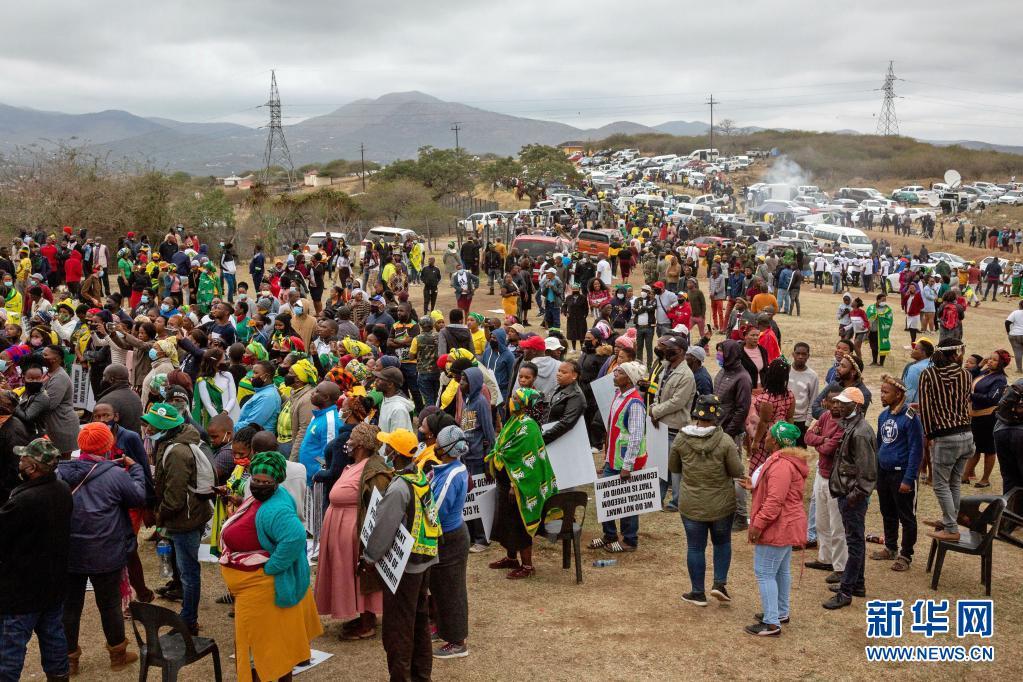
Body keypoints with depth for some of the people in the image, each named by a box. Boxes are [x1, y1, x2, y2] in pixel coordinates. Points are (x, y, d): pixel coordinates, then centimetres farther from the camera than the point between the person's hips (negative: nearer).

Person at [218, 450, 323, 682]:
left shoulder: (275, 510, -29)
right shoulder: (260, 498, 3)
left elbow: (295, 537, -44)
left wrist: (269, 568, -34)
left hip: (263, 588, -10)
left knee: (260, 639, 4)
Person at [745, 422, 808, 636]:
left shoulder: (781, 465, -25)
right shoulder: (791, 460, 11)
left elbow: (774, 501, -29)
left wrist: (757, 525, -25)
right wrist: (755, 485, 20)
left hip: (778, 528, -11)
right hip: (788, 526, 11)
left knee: (764, 572, -5)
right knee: (781, 571, 20)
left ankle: (771, 623, -2)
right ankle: (781, 612, 32)